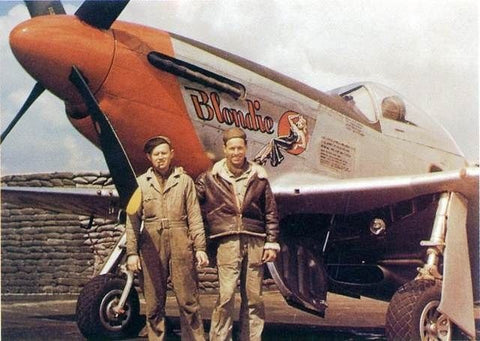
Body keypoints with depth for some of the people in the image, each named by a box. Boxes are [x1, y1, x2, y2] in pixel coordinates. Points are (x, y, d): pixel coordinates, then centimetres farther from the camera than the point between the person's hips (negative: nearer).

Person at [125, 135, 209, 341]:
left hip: (180, 245, -1)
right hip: (151, 247, 1)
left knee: (188, 300, 0)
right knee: (153, 303, 6)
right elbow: (132, 221, 8)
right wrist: (132, 252, 0)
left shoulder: (184, 181, 11)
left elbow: (194, 217, 7)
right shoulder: (141, 183, 12)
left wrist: (200, 248, 0)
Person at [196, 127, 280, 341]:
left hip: (255, 242, 2)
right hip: (227, 242, -2)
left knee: (254, 298, 6)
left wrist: (272, 243, 8)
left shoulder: (258, 176, 10)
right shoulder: (211, 177, 5)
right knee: (226, 296, -7)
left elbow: (270, 213, 13)